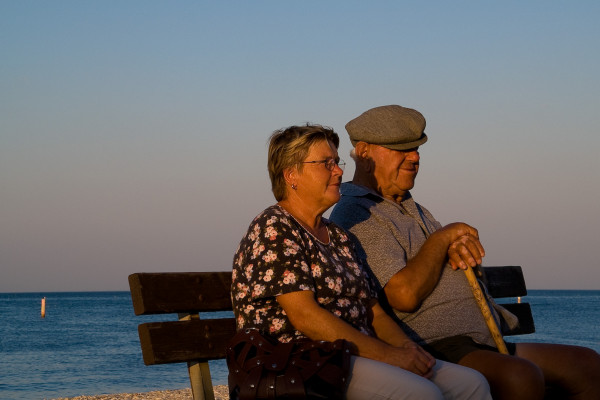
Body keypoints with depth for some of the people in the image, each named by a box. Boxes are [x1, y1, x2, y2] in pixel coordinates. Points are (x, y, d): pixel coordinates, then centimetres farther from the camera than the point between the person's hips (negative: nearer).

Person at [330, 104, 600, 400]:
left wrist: (459, 246, -2)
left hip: (484, 343, 10)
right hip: (431, 350, -10)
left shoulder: (411, 209, 26)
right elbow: (405, 295, -20)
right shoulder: (355, 216, -8)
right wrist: (442, 238, -5)